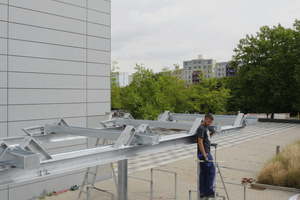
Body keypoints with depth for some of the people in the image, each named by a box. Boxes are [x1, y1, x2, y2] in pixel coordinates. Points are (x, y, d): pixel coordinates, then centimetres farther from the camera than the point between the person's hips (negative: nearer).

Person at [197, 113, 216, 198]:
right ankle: (209, 192, 6)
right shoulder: (201, 128, -15)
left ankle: (202, 193, 16)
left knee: (203, 173, 11)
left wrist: (213, 132, 15)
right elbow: (200, 142, -21)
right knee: (211, 172, -3)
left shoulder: (205, 128, 14)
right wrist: (205, 156, -23)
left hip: (206, 153, 9)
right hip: (204, 153, -9)